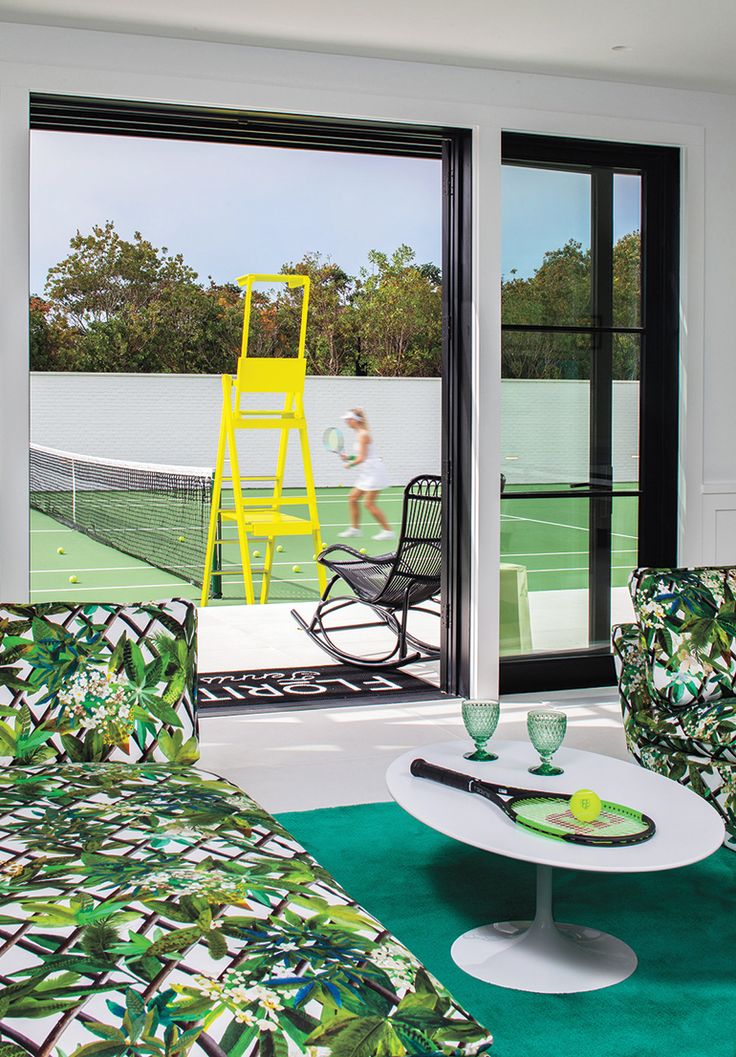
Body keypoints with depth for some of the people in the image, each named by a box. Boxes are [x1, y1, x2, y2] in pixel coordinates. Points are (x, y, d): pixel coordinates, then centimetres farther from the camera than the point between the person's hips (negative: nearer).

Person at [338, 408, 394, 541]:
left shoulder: (363, 435, -16)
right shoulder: (359, 434, 14)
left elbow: (362, 458, -19)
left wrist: (350, 464, -3)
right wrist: (349, 457, 7)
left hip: (373, 472, -10)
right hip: (366, 474, 10)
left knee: (369, 503, -10)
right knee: (353, 498, 11)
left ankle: (388, 531, -3)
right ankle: (355, 528, 18)